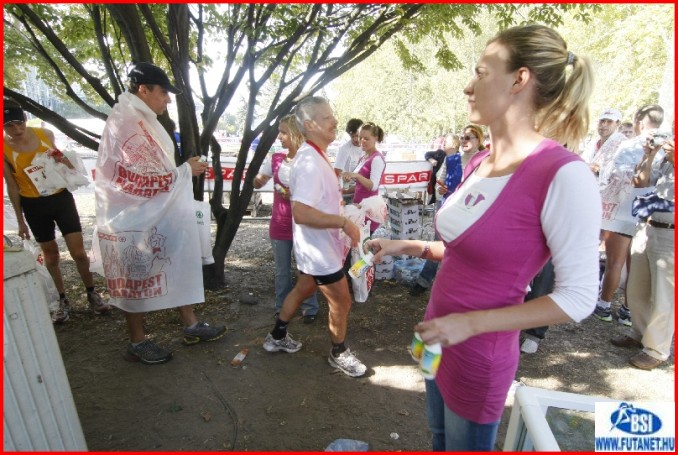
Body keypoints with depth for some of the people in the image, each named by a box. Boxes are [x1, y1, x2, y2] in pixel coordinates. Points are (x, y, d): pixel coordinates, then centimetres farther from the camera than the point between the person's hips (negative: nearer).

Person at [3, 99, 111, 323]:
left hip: (61, 198, 1)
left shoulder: (46, 134, -4)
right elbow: (12, 187, -2)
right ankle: (63, 300, 28)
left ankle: (92, 294, 19)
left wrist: (62, 158, -11)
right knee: (50, 255, 11)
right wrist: (20, 220, 1)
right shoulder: (5, 148, -9)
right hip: (34, 206, -1)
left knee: (79, 252, 0)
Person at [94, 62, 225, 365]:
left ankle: (191, 326, 27)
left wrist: (185, 169, 4)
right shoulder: (125, 124, -19)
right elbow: (144, 179, -23)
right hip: (135, 221, -9)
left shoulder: (141, 121, 12)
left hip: (157, 216, 9)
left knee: (178, 268, 14)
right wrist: (186, 170, -14)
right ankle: (137, 344, 23)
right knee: (137, 280, 5)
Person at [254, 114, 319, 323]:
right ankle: (282, 308, 32)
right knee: (282, 271, 15)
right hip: (279, 225, 4)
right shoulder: (275, 159, 2)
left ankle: (310, 309, 26)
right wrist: (259, 180, -15)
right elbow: (257, 183, 8)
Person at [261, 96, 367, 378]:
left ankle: (277, 337, 43)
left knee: (303, 290, 24)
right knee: (341, 303, 6)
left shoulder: (314, 157, 9)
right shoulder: (310, 162, -25)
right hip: (319, 249, -10)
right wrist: (344, 222, -29)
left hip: (317, 246, 10)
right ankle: (339, 354, 28)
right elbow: (301, 213, -34)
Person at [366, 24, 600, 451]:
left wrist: (470, 323, -23)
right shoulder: (479, 163, 0)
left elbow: (579, 297, -20)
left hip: (479, 356, -7)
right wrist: (406, 246, 5)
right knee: (440, 441, 30)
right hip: (439, 339, 7)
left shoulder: (564, 174, -24)